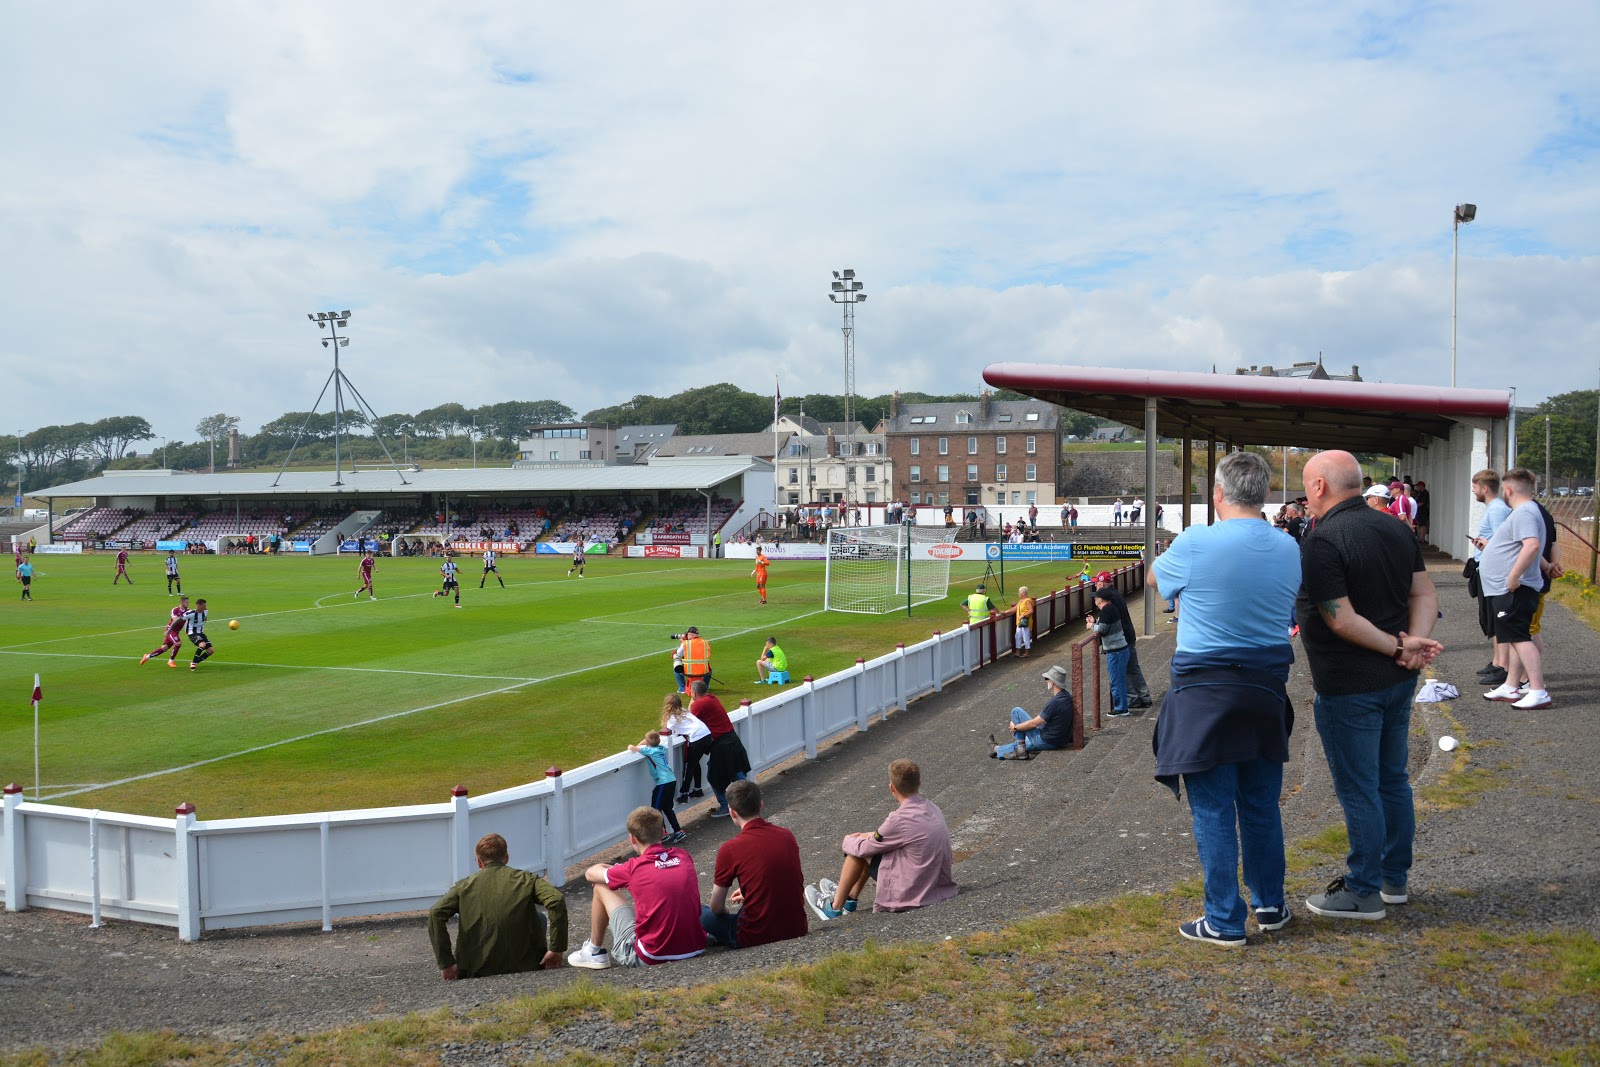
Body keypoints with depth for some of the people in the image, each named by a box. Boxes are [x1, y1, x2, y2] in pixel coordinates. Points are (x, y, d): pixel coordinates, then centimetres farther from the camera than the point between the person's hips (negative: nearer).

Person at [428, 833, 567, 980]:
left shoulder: (465, 885, 1)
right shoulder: (526, 879, -2)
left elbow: (436, 914, -11)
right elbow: (557, 901, -17)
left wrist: (445, 964, -10)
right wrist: (556, 949, -12)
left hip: (478, 971, 2)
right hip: (524, 966, -2)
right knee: (540, 918, 25)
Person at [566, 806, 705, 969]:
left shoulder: (635, 868, -9)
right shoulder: (683, 856, 3)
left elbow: (590, 874, 9)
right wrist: (621, 872, 28)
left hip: (652, 956, -5)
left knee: (602, 887, 10)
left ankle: (594, 952, 25)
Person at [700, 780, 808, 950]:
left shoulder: (729, 849, -14)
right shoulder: (787, 836, 0)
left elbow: (716, 908, -6)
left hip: (757, 936, -5)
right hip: (797, 929, 5)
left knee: (700, 911, 13)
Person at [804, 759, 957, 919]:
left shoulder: (900, 819, -23)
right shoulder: (932, 808, 1)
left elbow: (862, 848, -7)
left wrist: (847, 841, 14)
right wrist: (865, 836, 22)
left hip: (912, 894, -8)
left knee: (859, 849, 4)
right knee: (872, 843, 20)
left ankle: (835, 907, 20)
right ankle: (850, 898, 40)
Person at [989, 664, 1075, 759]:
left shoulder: (1055, 702, -26)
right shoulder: (1069, 698, 0)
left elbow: (1033, 723, -21)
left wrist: (1015, 727, -4)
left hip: (1045, 741, -8)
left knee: (1016, 711, -2)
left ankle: (1020, 749, 6)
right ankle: (997, 750, 41)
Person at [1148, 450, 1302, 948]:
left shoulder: (1195, 544, -14)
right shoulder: (1288, 549, 0)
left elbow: (1155, 575, 6)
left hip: (1204, 692, -5)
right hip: (1267, 691, 5)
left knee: (1213, 810, 3)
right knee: (1262, 804, 17)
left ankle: (1224, 922, 9)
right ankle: (1270, 905, 30)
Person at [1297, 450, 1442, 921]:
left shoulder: (1322, 542, -20)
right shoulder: (1397, 530, 6)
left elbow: (1341, 620, -24)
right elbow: (1425, 593, 4)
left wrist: (1397, 647, -14)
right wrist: (1414, 642, -10)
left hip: (1349, 687, -8)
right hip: (1399, 682, 8)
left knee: (1358, 790, 2)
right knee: (1392, 780, 18)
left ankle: (1364, 892, 12)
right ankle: (1394, 878, 30)